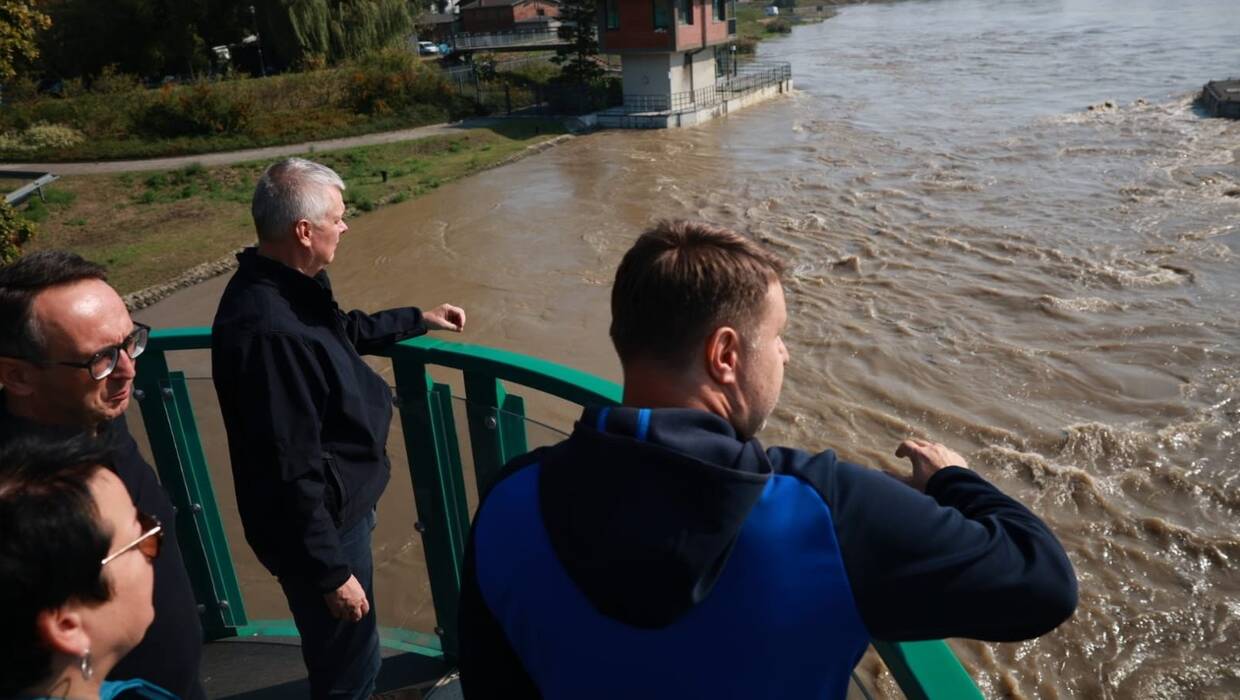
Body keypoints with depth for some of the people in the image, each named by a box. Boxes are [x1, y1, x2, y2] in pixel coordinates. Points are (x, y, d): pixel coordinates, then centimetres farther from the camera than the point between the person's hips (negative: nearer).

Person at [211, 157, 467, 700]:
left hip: (337, 506, 10)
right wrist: (331, 573, -22)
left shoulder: (286, 288, 0)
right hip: (320, 522, -10)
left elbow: (343, 331, 24)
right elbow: (290, 473, -30)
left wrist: (417, 320, 27)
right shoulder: (269, 331, -33)